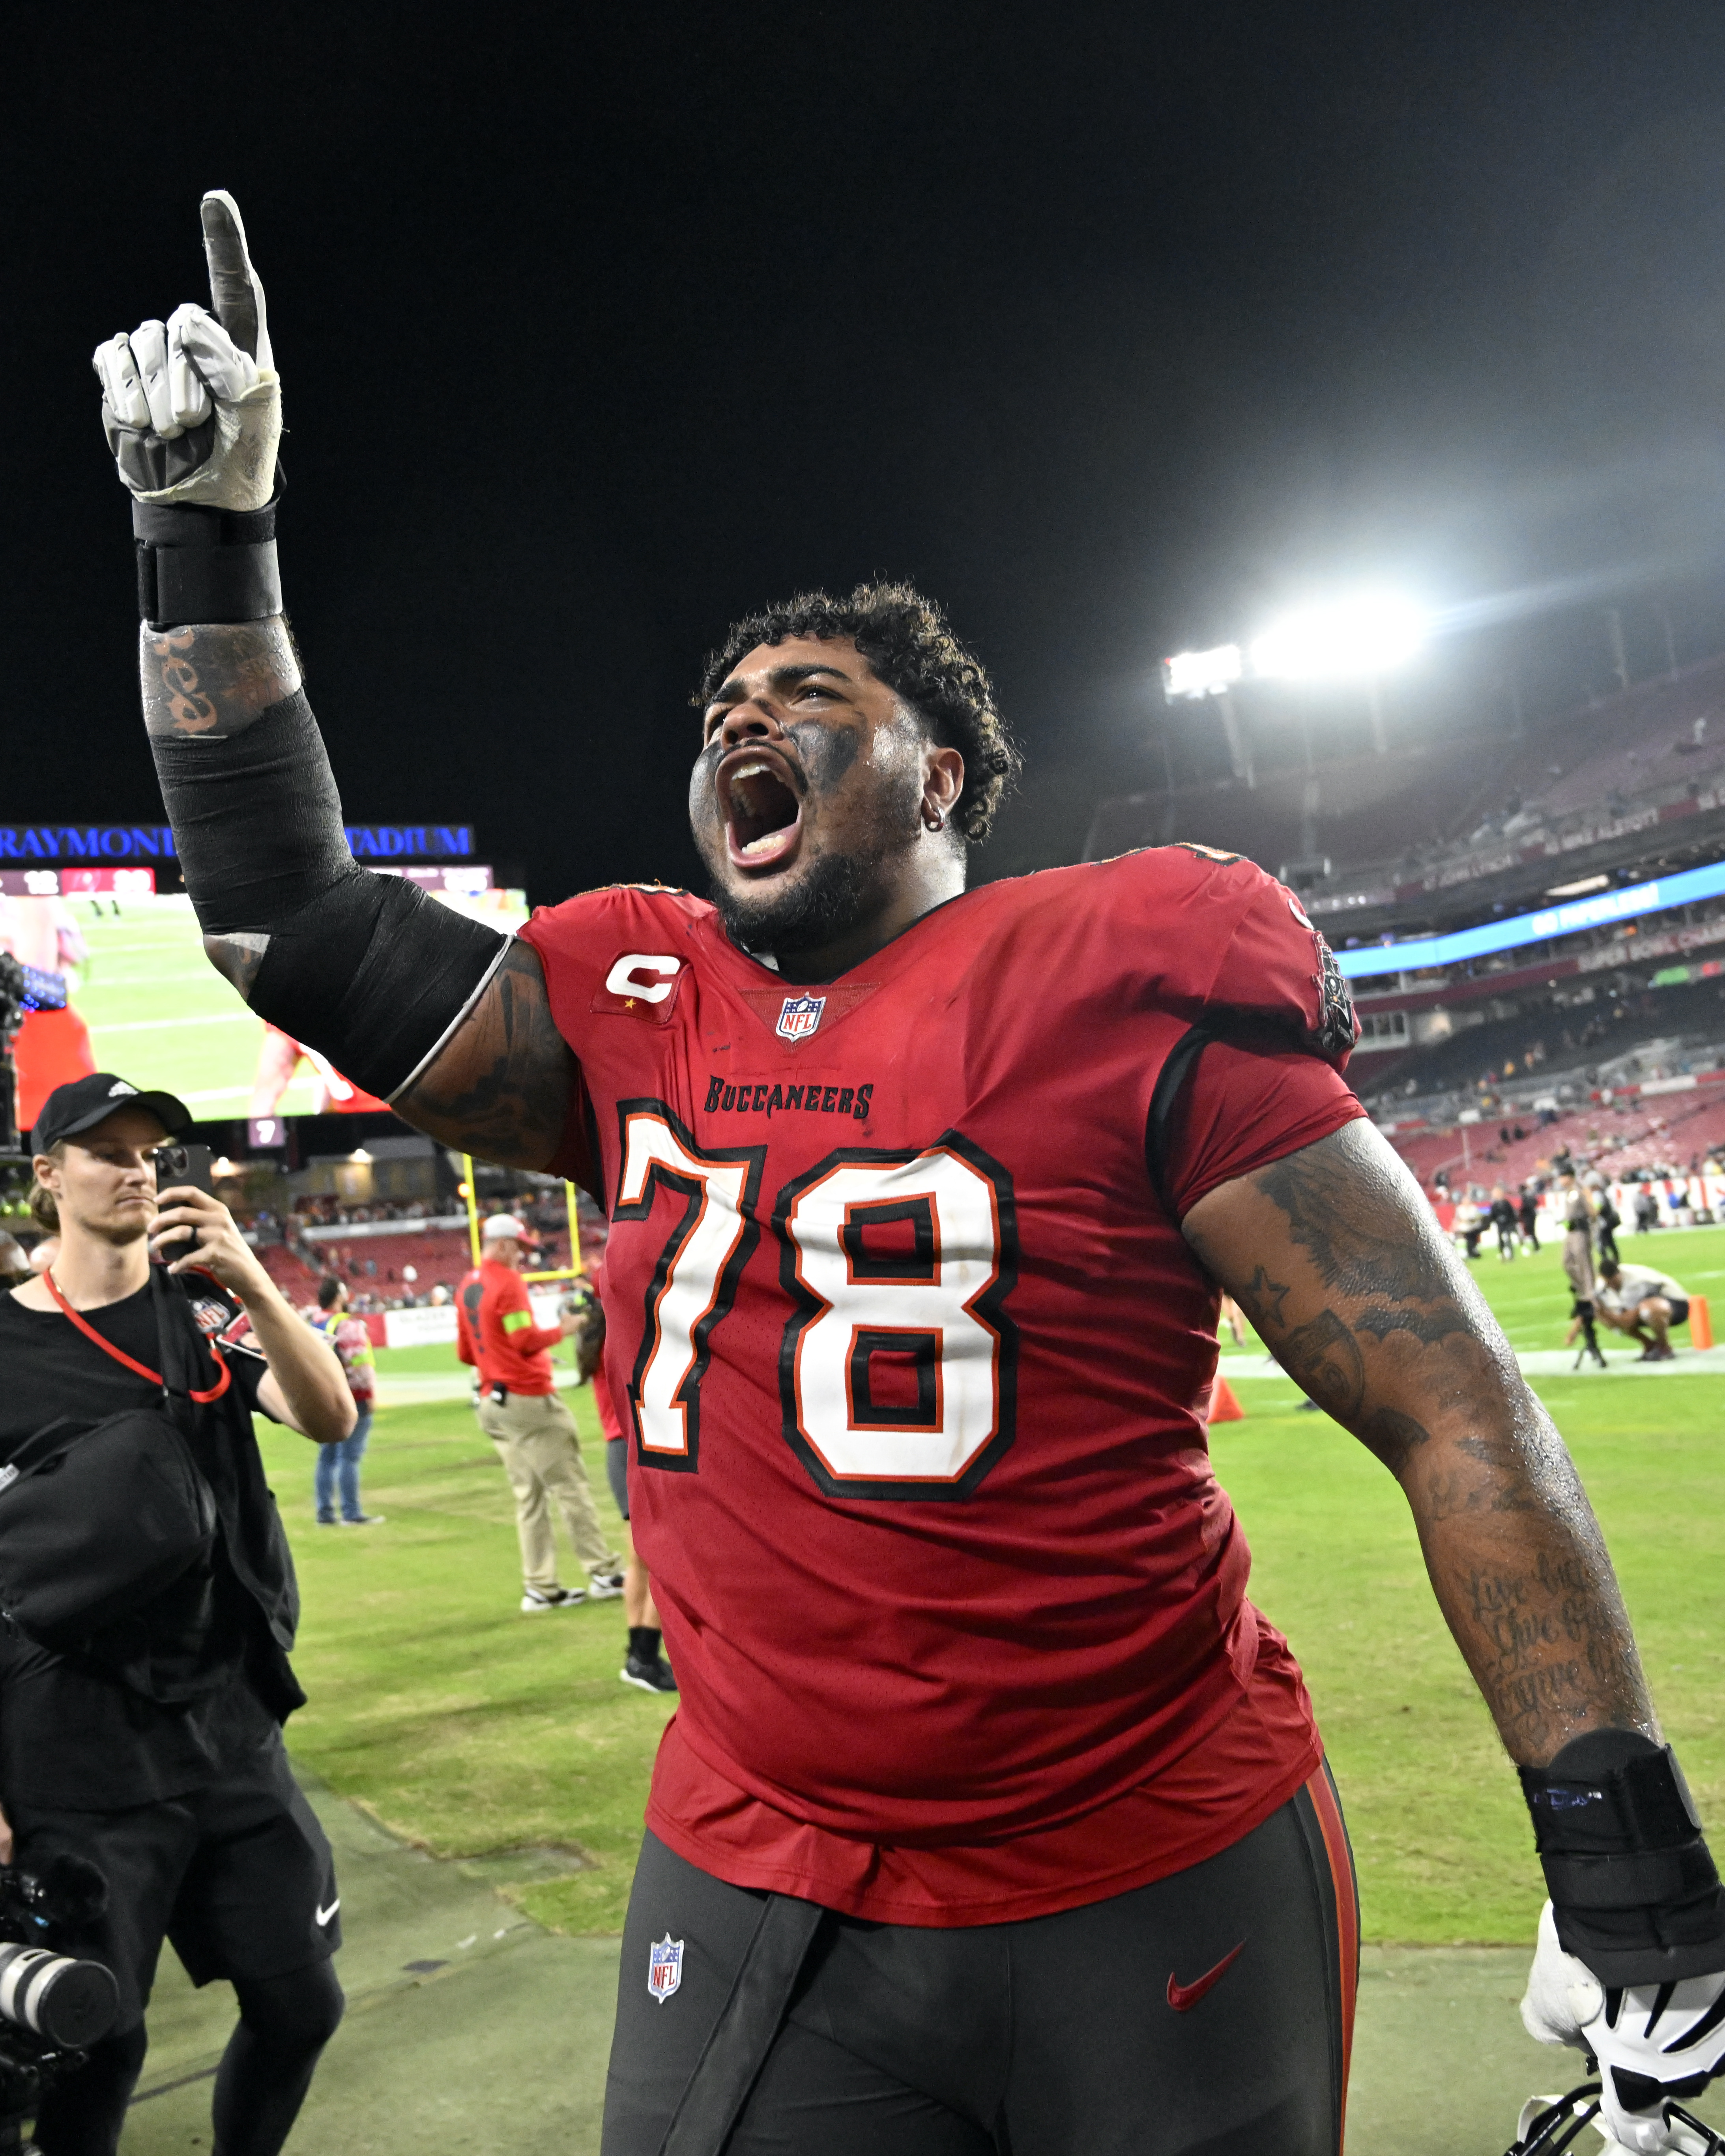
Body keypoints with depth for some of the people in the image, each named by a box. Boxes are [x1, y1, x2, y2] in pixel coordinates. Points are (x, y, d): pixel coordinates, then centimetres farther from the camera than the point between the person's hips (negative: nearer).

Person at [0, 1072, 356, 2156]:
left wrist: (251, 1282, -27)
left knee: (301, 2006, 10)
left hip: (232, 1723, 3)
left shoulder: (205, 1310, 3)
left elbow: (331, 1419, -12)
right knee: (98, 2041, 3)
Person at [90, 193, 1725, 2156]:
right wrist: (210, 531, 2)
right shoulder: (642, 1007, 3)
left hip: (1163, 1903, -3)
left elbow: (1451, 1409, -12)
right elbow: (293, 924, 7)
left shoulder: (1127, 977, -12)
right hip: (751, 1898, 4)